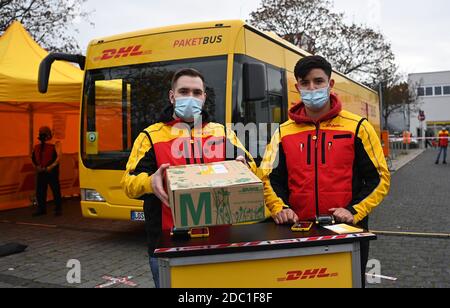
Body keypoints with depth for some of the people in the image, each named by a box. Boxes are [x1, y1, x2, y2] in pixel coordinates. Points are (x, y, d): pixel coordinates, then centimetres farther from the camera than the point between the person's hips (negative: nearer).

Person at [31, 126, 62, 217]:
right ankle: (41, 209, 22)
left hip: (52, 172, -5)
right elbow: (33, 158, 17)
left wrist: (51, 167, -19)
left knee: (56, 191, 1)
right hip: (41, 173, 5)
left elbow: (58, 158, -13)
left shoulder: (54, 146, -6)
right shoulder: (36, 147, 9)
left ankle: (58, 209, 11)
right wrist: (36, 167, 3)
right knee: (40, 192, 9)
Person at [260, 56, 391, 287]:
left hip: (348, 231, -2)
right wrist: (280, 208, -12)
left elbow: (379, 178, -2)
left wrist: (354, 212, -14)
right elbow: (269, 179, 5)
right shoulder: (284, 132, 5)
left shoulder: (357, 127, -1)